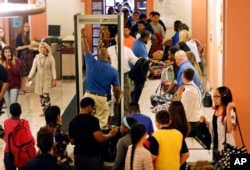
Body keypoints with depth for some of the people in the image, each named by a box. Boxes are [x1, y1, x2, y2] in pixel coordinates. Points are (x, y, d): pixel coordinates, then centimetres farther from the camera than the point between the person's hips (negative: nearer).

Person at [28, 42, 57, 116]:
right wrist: (29, 77, -9)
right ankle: (44, 111, 13)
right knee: (41, 96, 5)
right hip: (39, 79, 4)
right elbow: (33, 69, 2)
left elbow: (53, 69, -2)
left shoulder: (50, 58, -3)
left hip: (47, 79, -4)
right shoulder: (37, 58, 4)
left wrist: (54, 80, -6)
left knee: (46, 95, -14)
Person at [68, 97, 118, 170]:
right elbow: (99, 138, -21)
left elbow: (72, 141, 13)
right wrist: (110, 134, -4)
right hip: (91, 156, -6)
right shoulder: (92, 120, -14)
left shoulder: (73, 121, 5)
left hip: (78, 155, 6)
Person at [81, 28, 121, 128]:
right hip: (102, 98, -2)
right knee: (101, 122, 4)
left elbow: (86, 50, 14)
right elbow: (117, 89, -2)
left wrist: (84, 36, 26)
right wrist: (117, 99, 17)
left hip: (89, 96, 2)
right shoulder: (113, 71, -6)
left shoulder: (91, 63, -4)